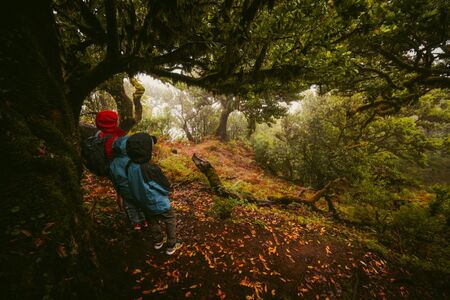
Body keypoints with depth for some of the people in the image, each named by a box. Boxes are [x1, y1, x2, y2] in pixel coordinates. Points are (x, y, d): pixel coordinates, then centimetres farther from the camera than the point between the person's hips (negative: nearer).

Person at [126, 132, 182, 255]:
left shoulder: (129, 166, -17)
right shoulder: (152, 169, -37)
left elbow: (132, 185, 1)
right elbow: (166, 187, -21)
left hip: (144, 204, 7)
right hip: (159, 205, -6)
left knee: (152, 222, 28)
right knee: (171, 222, 18)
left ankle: (158, 241, 50)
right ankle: (171, 246, 32)